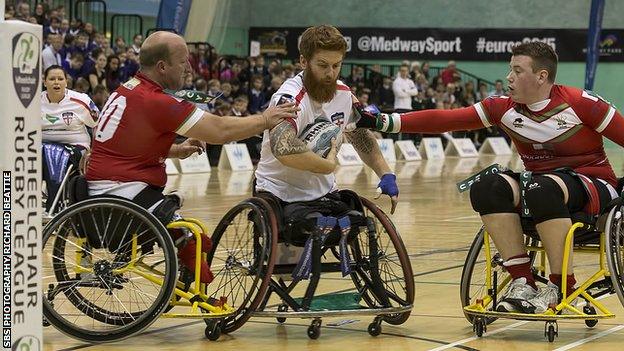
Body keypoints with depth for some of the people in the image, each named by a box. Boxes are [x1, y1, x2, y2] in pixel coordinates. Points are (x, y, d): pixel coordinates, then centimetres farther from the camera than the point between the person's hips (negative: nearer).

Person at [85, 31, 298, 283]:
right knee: (193, 242, -16)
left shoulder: (125, 91, 12)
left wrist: (176, 151, 13)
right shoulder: (157, 102, -17)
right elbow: (221, 130, -14)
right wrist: (265, 120, -1)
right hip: (125, 193, -10)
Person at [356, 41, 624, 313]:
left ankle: (562, 285, -28)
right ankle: (522, 282, -25)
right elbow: (443, 120, -5)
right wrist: (382, 122, -11)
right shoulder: (504, 108, 0)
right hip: (539, 182, 5)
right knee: (486, 188, -23)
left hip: (594, 185, -5)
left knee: (543, 190, -38)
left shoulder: (580, 103, -11)